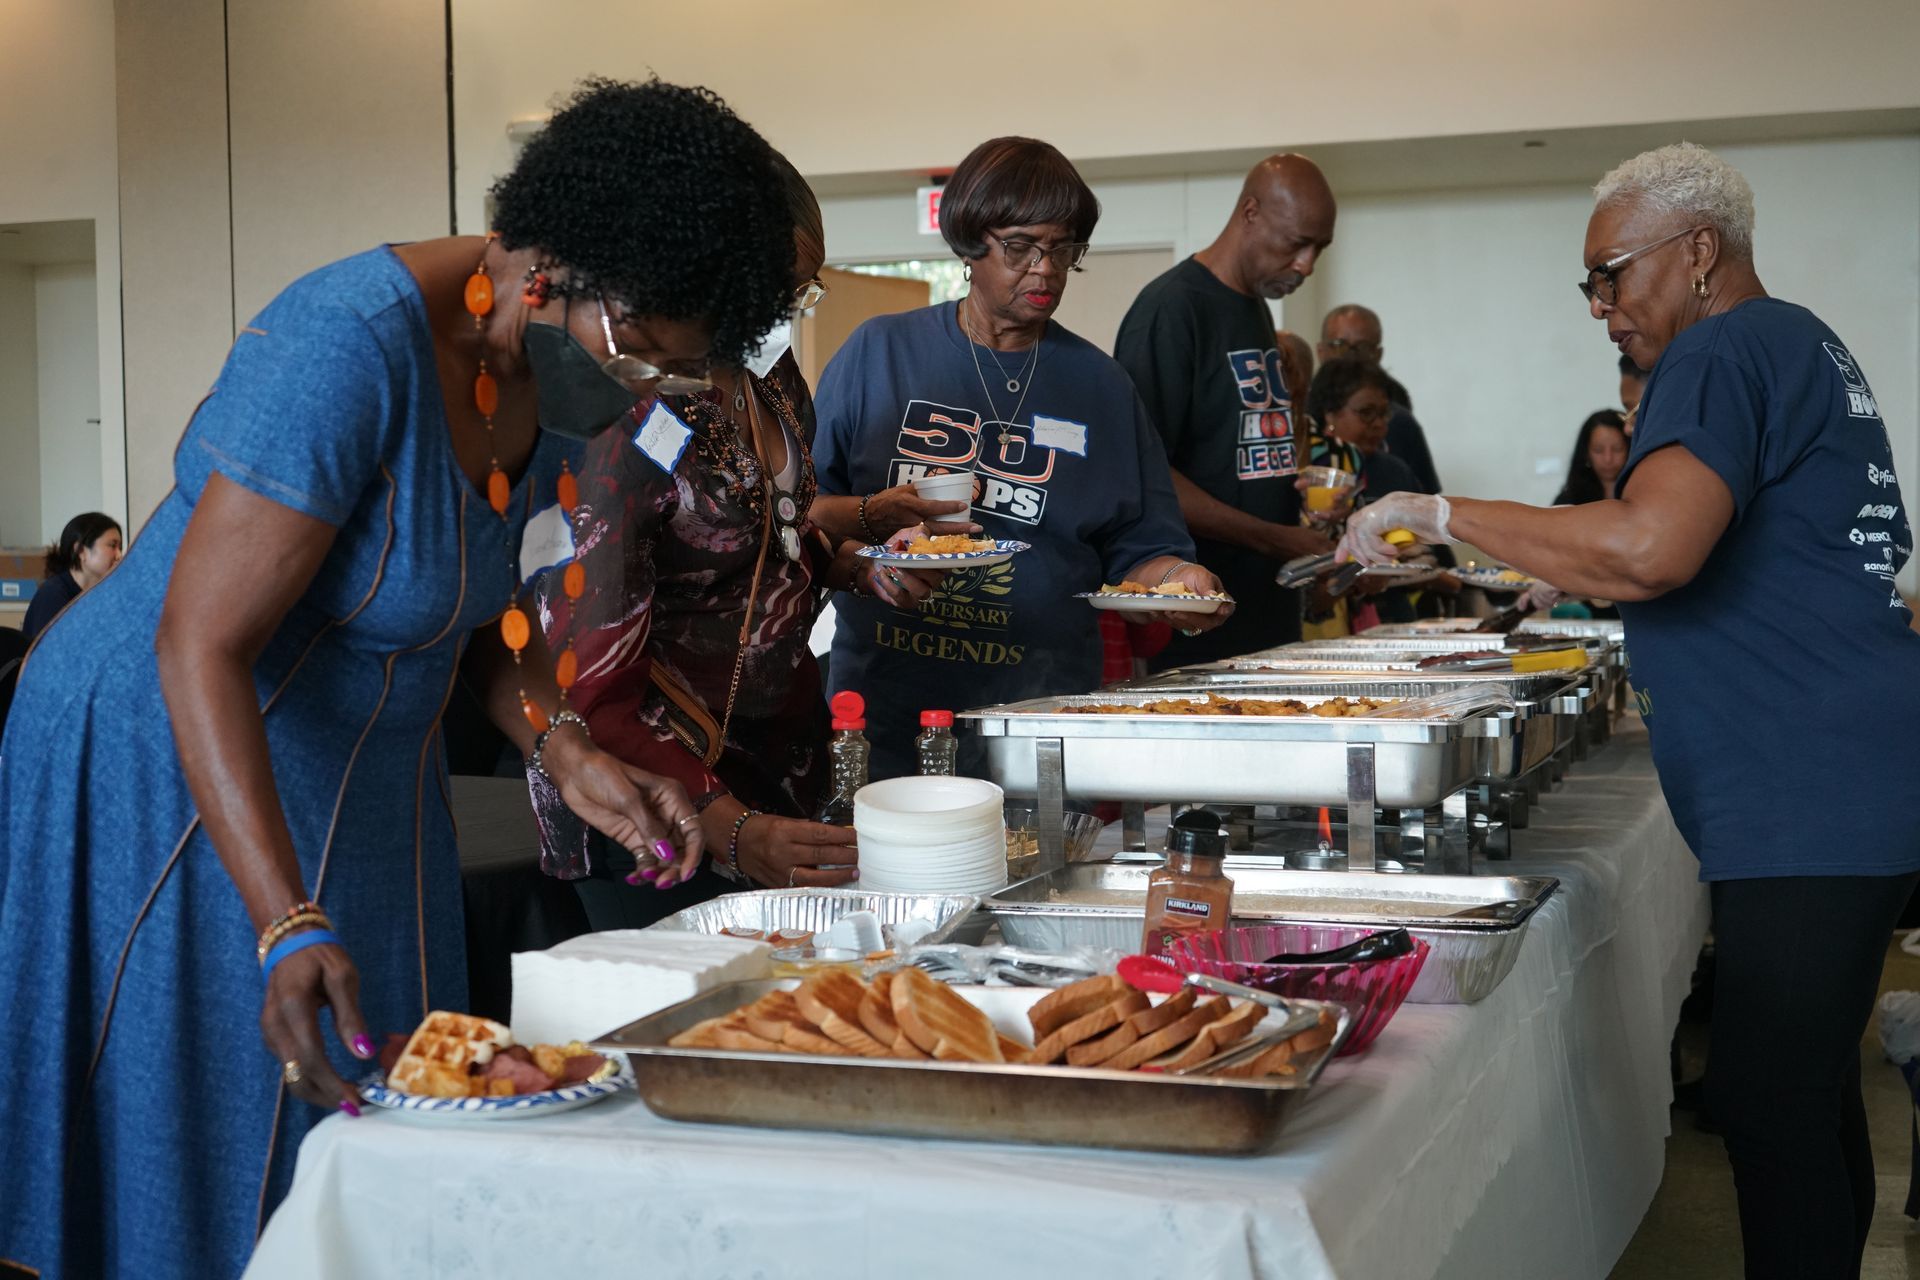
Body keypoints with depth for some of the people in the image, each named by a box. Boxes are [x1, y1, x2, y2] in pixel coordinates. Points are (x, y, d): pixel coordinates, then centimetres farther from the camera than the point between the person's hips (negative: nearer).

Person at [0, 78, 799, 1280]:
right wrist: (291, 927, -37)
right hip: (171, 773, -7)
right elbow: (201, 649, -30)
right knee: (196, 1147, 1)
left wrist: (566, 751, -8)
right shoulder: (352, 346, -29)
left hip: (365, 775, 8)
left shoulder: (556, 372, -4)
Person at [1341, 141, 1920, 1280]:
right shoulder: (1807, 346, 20)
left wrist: (1443, 514, -18)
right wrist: (1574, 576, 27)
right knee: (1808, 1094, 17)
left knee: (1771, 1105, -7)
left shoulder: (1725, 352, -12)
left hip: (1811, 804, -11)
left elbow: (1651, 548, -28)